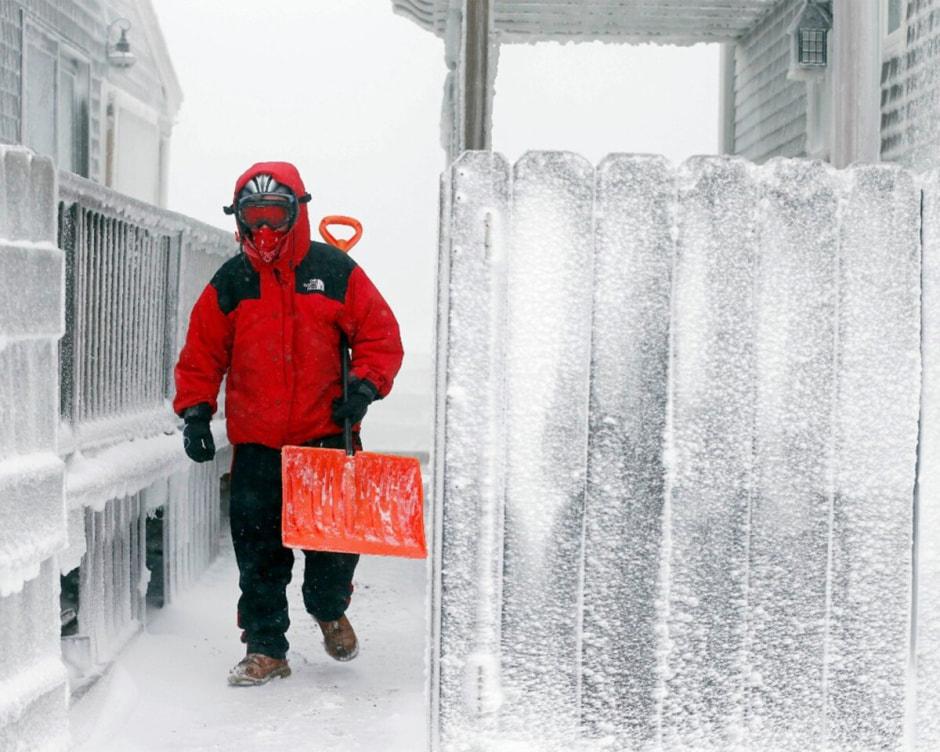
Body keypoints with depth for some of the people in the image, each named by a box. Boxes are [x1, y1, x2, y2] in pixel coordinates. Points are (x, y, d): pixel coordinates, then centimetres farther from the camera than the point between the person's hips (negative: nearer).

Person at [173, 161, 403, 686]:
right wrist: (196, 411, -2)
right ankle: (266, 647, 16)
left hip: (328, 435, -1)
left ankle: (329, 609, 33)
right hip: (256, 444, 1)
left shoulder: (336, 272, 1)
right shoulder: (230, 284, 5)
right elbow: (202, 355, 9)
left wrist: (366, 386, -11)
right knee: (258, 549, 1)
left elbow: (381, 335, 4)